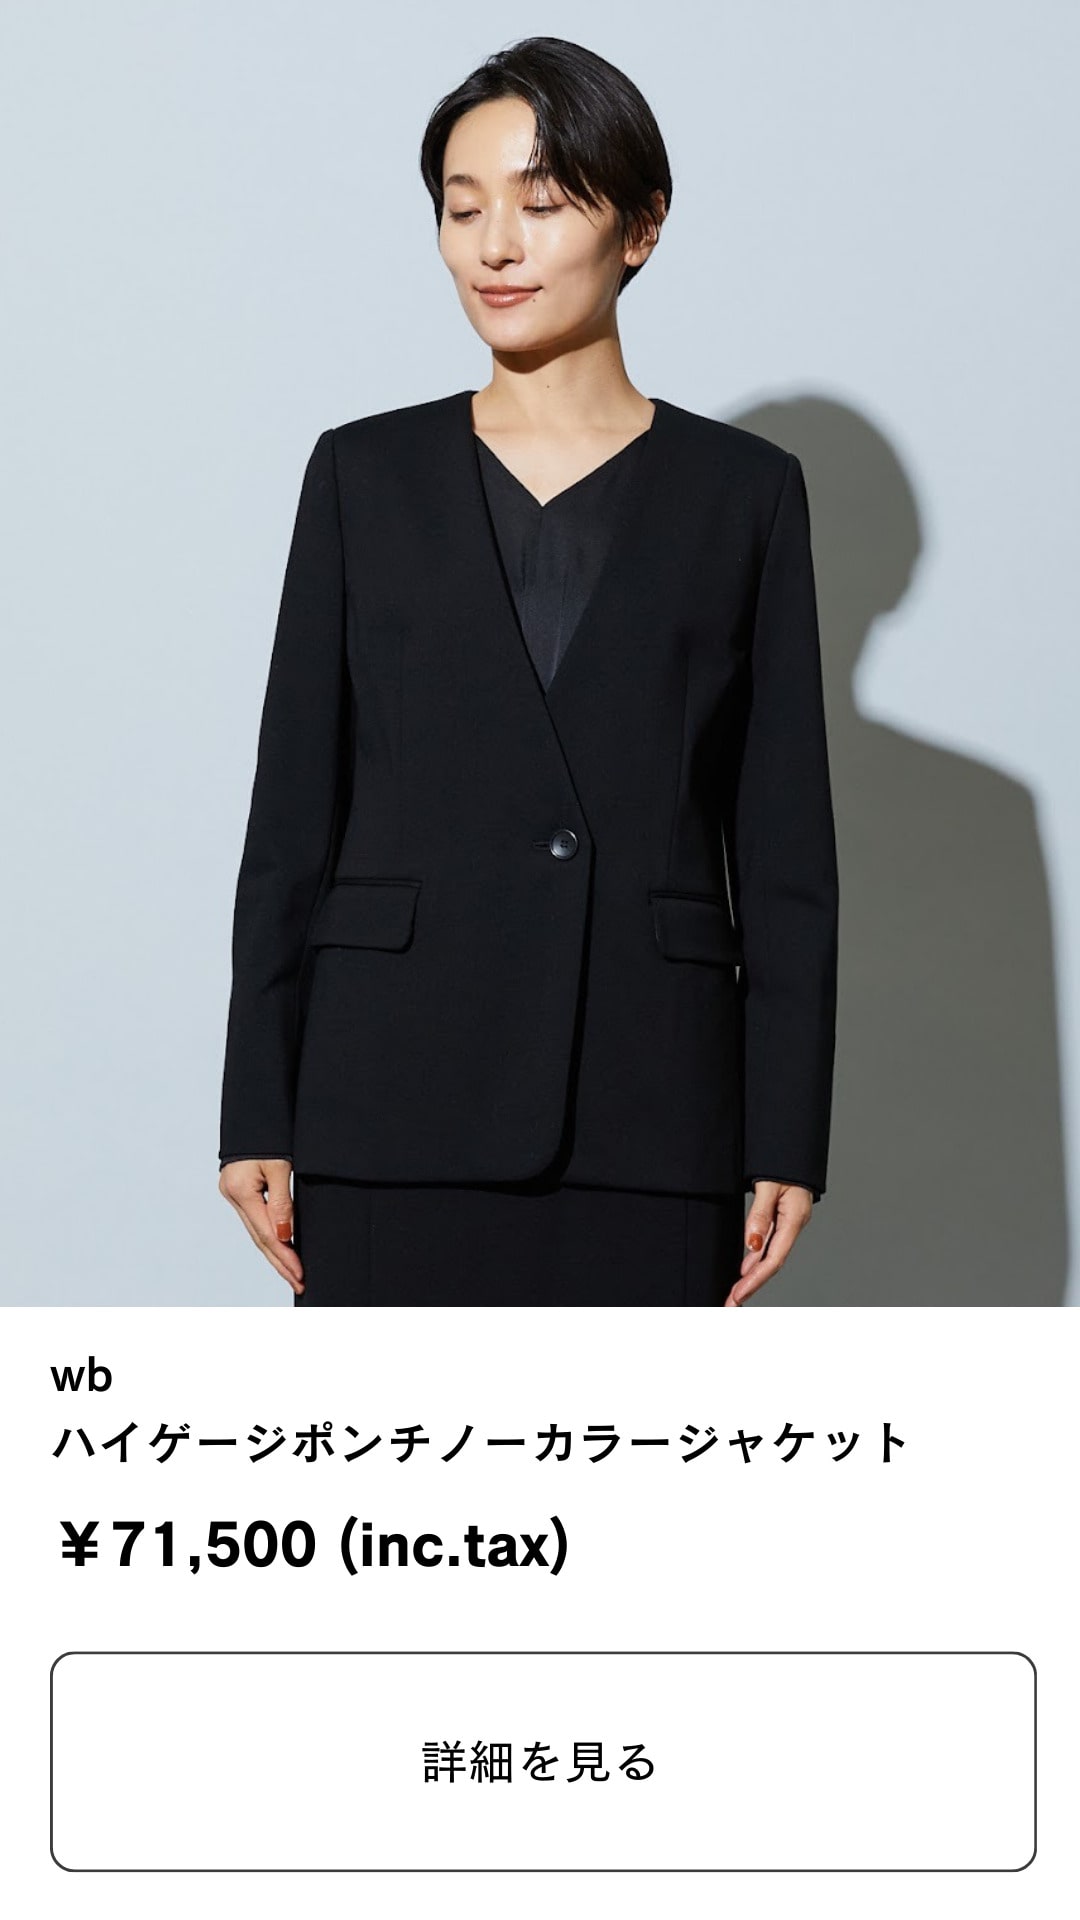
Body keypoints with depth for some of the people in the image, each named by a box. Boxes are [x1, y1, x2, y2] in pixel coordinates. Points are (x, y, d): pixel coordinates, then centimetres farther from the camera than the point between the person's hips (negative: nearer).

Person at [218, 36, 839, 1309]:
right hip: (399, 1100, 0)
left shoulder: (742, 491, 6)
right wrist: (258, 1114, 1)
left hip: (650, 1106, 0)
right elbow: (291, 816, 6)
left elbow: (783, 844, 5)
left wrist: (786, 1140, -1)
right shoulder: (365, 476, 8)